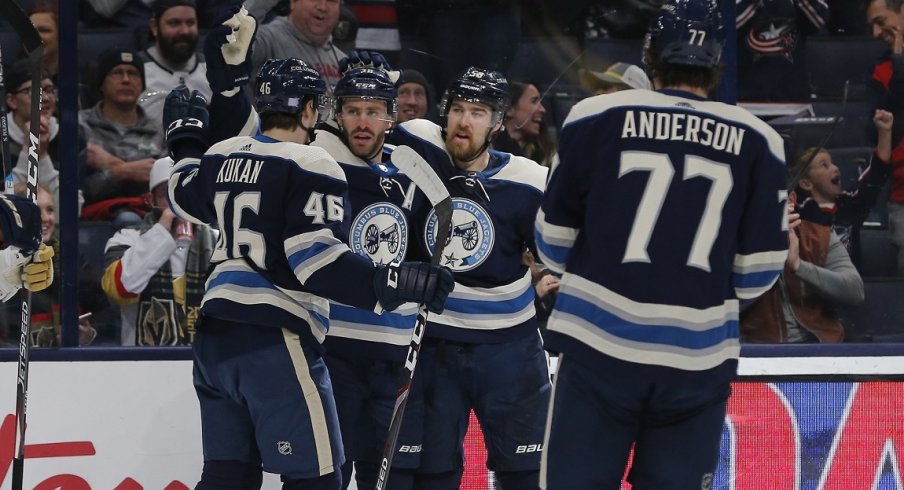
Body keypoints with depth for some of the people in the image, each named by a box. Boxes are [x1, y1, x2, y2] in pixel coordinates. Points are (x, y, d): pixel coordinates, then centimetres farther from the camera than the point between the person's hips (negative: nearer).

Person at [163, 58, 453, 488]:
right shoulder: (310, 167, -11)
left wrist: (185, 140, 51)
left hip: (214, 336, 8)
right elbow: (315, 261, -21)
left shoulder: (222, 157, 11)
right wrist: (393, 284, -27)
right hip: (274, 341, -8)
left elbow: (185, 198, 34)